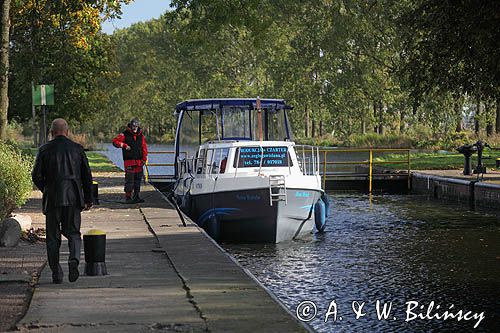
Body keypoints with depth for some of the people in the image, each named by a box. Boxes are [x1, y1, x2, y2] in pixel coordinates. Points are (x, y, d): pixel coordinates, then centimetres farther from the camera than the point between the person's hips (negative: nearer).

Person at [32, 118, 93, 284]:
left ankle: (56, 273, 6)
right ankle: (74, 259, -16)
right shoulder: (77, 149, 3)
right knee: (73, 232, 11)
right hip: (73, 198, 1)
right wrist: (88, 199, 11)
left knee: (53, 236, 8)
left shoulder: (44, 150, -1)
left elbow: (36, 176, -2)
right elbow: (87, 175, 4)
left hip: (52, 199, -1)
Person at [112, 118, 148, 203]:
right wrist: (124, 145, -19)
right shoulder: (125, 134, -2)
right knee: (129, 179, -8)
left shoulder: (141, 135, 12)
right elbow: (115, 141, -8)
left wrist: (144, 159, 8)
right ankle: (128, 197, -5)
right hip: (129, 161, -5)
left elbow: (144, 148, 16)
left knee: (138, 179, 8)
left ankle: (136, 197, 17)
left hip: (139, 161, 5)